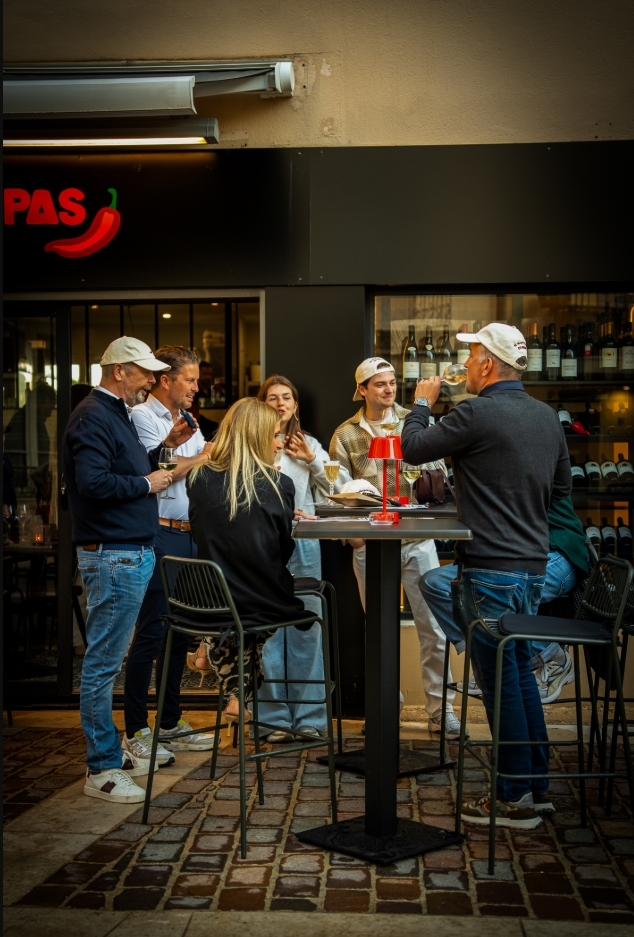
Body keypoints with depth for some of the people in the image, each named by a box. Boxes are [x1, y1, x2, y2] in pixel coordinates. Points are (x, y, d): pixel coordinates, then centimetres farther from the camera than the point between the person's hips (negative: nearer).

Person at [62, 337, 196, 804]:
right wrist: (147, 482, -14)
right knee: (103, 661, -4)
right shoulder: (93, 416, -14)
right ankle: (101, 769, 4)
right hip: (112, 556, -11)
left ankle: (111, 751, 27)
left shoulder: (117, 414, 18)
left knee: (109, 659, 17)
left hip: (131, 553, 11)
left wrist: (163, 448, 12)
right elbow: (93, 482, -26)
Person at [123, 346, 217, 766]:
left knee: (180, 632, 12)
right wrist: (204, 456, -2)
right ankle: (136, 732, 3)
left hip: (189, 535, 8)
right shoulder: (143, 417, -6)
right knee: (151, 633, -5)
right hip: (159, 536, -8)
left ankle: (170, 723, 23)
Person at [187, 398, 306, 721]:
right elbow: (284, 550, 2)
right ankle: (244, 692, 34)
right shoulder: (279, 484, -11)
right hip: (268, 605, -2)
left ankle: (233, 691, 37)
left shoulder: (198, 479, -3)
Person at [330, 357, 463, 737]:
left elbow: (438, 471, 6)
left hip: (418, 538, 0)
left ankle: (441, 709, 11)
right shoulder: (345, 435, 4)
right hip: (370, 543, 0)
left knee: (434, 627, 0)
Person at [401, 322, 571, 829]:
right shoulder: (547, 416, 8)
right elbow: (562, 486, 17)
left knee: (499, 678, 1)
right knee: (520, 671, 19)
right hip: (533, 563, 8)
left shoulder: (477, 413, -16)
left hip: (490, 567, -8)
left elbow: (412, 449, -6)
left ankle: (516, 798, 11)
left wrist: (422, 403, 11)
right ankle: (537, 783, 27)